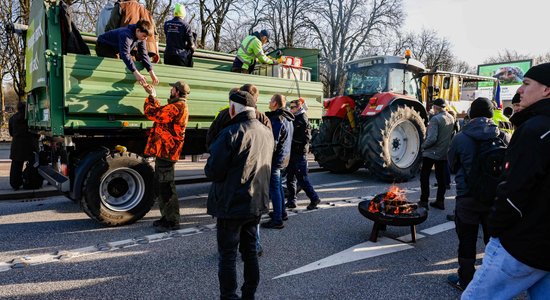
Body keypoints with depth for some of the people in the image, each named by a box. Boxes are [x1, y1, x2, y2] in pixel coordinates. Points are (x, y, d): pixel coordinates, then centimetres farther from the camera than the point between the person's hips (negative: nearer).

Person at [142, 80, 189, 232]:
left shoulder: (175, 107, -17)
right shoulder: (180, 107, 17)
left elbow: (151, 112, -14)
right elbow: (160, 112, 25)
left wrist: (150, 97, 3)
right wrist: (153, 97, 23)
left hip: (165, 151, -11)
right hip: (165, 150, 11)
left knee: (166, 186, -5)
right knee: (161, 185, 18)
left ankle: (172, 221, 3)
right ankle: (167, 217, 27)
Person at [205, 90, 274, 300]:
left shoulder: (231, 133, -19)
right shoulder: (267, 133, 6)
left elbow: (212, 171, -17)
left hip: (231, 205, -7)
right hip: (257, 203, 7)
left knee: (228, 255, 4)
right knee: (249, 250, 18)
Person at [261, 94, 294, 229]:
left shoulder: (276, 120, -20)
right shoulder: (287, 119, 12)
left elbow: (273, 142, -23)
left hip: (276, 158, -10)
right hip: (283, 156, 10)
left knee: (274, 188, -5)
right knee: (278, 186, 22)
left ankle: (277, 220, 0)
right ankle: (282, 212, 34)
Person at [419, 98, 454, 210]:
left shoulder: (435, 119, -20)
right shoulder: (451, 118, 4)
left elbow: (432, 138, -24)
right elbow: (452, 134, 14)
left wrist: (423, 145, -10)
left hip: (431, 153, -7)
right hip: (444, 153, 7)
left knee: (424, 176, 5)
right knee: (441, 177, 13)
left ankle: (424, 201, 6)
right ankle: (440, 201, 18)